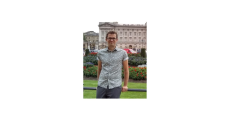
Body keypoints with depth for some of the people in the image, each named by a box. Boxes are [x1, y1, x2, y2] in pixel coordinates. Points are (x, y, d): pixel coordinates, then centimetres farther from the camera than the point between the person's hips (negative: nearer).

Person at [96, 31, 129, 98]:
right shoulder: (100, 53, 6)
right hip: (102, 86, 2)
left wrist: (125, 85, 4)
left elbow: (126, 70, 6)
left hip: (115, 86, -2)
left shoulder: (123, 53, 0)